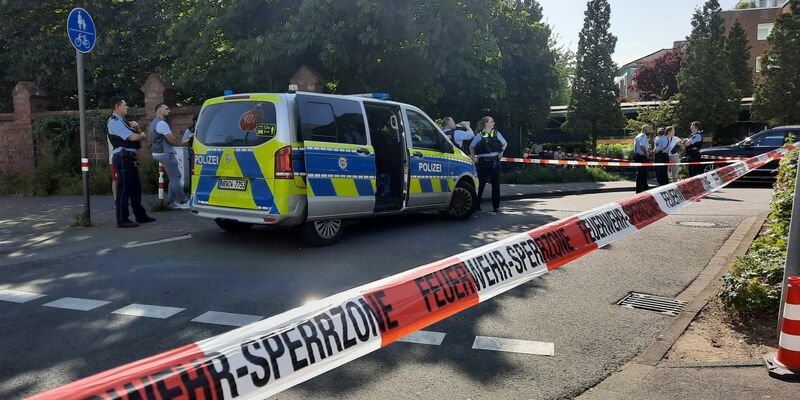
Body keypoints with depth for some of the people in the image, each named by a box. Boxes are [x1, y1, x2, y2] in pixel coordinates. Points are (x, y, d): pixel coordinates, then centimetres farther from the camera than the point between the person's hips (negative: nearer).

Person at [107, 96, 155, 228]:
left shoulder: (121, 121, 21)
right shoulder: (114, 122, -11)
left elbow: (138, 134, 22)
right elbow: (132, 137, -18)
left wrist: (136, 127, 0)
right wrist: (142, 135, 3)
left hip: (129, 158, 10)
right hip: (123, 158, -10)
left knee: (135, 188, 15)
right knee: (124, 189, -7)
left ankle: (140, 216, 24)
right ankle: (122, 220, -3)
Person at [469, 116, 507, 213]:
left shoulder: (496, 133, 8)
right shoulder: (480, 135, 0)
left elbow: (505, 143, 22)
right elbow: (471, 147, 10)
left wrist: (501, 152, 10)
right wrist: (474, 158, 4)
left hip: (495, 161, 3)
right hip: (483, 161, -2)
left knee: (496, 184, 1)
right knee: (481, 183, 0)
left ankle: (496, 206, 7)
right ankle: (476, 204, 11)